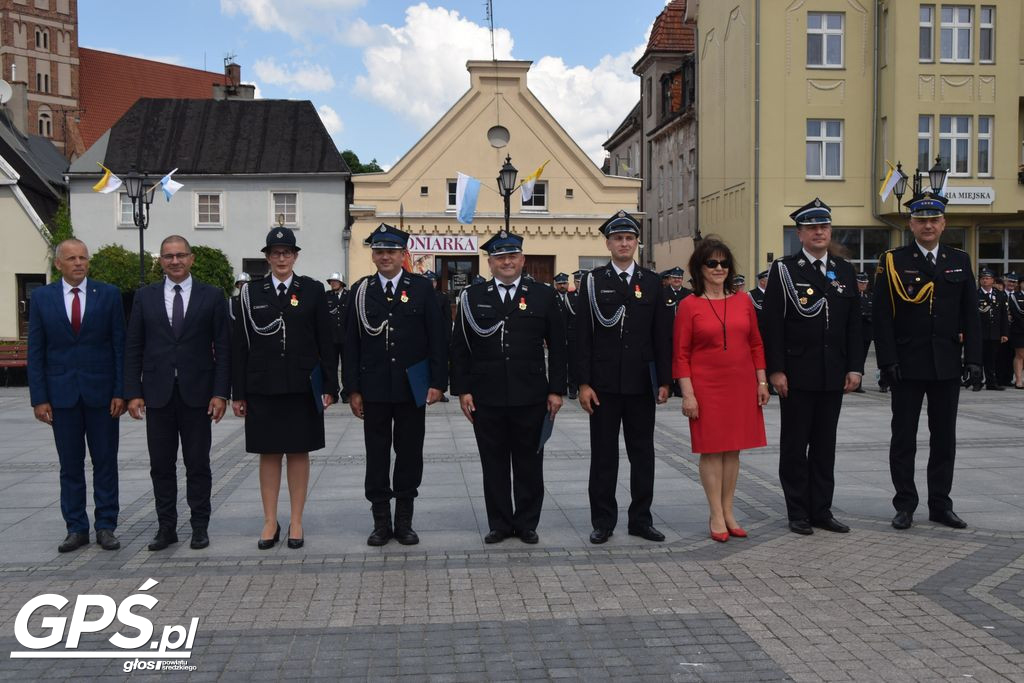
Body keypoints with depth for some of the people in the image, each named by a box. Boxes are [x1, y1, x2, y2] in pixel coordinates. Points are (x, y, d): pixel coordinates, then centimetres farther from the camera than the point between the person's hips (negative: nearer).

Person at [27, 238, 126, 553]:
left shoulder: (108, 294, 1)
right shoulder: (42, 297, 3)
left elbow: (120, 346, 0)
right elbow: (36, 352, 3)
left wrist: (120, 391, -6)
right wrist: (39, 398, -3)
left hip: (101, 393, -1)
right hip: (62, 394, 1)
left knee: (105, 463, 5)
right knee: (70, 466, 7)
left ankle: (105, 527, 13)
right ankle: (76, 528, 15)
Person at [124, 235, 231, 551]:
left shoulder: (212, 296, 3)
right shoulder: (145, 296, 7)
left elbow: (223, 348, 0)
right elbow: (133, 348, 6)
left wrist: (220, 392, -7)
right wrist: (133, 392, -1)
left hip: (197, 394, -2)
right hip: (158, 394, 2)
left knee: (197, 464, 5)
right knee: (161, 465, 6)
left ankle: (200, 527, 14)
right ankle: (166, 527, 16)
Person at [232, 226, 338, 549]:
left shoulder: (313, 290, 2)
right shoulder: (251, 292, 4)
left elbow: (326, 341, 2)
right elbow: (239, 344, 4)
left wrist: (329, 386, -4)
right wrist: (238, 392, 0)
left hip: (302, 386, -1)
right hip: (263, 386, 1)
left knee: (299, 452, 6)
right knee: (268, 453, 6)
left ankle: (296, 522, 15)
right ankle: (270, 523, 16)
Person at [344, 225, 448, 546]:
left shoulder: (422, 287, 1)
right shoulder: (361, 290, 4)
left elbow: (437, 338, 0)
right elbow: (351, 343, 4)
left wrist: (438, 382, -6)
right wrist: (352, 388, -1)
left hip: (412, 387, -1)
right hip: (374, 389, 1)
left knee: (409, 454, 6)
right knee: (376, 455, 6)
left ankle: (404, 521, 17)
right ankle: (381, 522, 16)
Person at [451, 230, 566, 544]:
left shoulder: (543, 295, 5)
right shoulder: (472, 297, 5)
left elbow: (558, 347, 5)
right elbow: (459, 348, 5)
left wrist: (556, 389, 0)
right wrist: (462, 389, -2)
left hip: (531, 398, 0)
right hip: (486, 398, 0)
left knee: (529, 462, 7)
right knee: (493, 463, 7)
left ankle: (527, 523, 20)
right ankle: (499, 523, 19)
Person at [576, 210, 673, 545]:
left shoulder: (652, 282, 7)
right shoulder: (593, 281, 1)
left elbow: (662, 335, 6)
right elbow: (583, 336, -2)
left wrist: (664, 380, 0)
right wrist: (583, 383, -8)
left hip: (641, 383, 2)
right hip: (604, 382, -2)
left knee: (642, 453, 8)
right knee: (603, 454, 4)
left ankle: (641, 518, 18)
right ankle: (603, 521, 13)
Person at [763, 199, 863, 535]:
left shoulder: (845, 271, 11)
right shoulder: (784, 270, -2)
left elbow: (853, 324, 11)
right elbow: (772, 324, -6)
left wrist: (855, 367, 3)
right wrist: (775, 370, -12)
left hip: (833, 376, 4)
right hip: (796, 375, -4)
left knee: (825, 445, 9)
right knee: (795, 445, 4)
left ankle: (822, 510, 18)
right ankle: (798, 513, 12)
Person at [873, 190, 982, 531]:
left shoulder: (960, 261, 8)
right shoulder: (893, 261, -2)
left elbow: (970, 315, 8)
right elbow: (882, 317, -6)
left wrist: (973, 359, 0)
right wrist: (888, 361, -12)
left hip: (947, 365, 3)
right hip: (907, 366, -3)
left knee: (944, 438, 9)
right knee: (904, 438, 4)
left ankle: (940, 505, 19)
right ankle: (905, 505, 13)